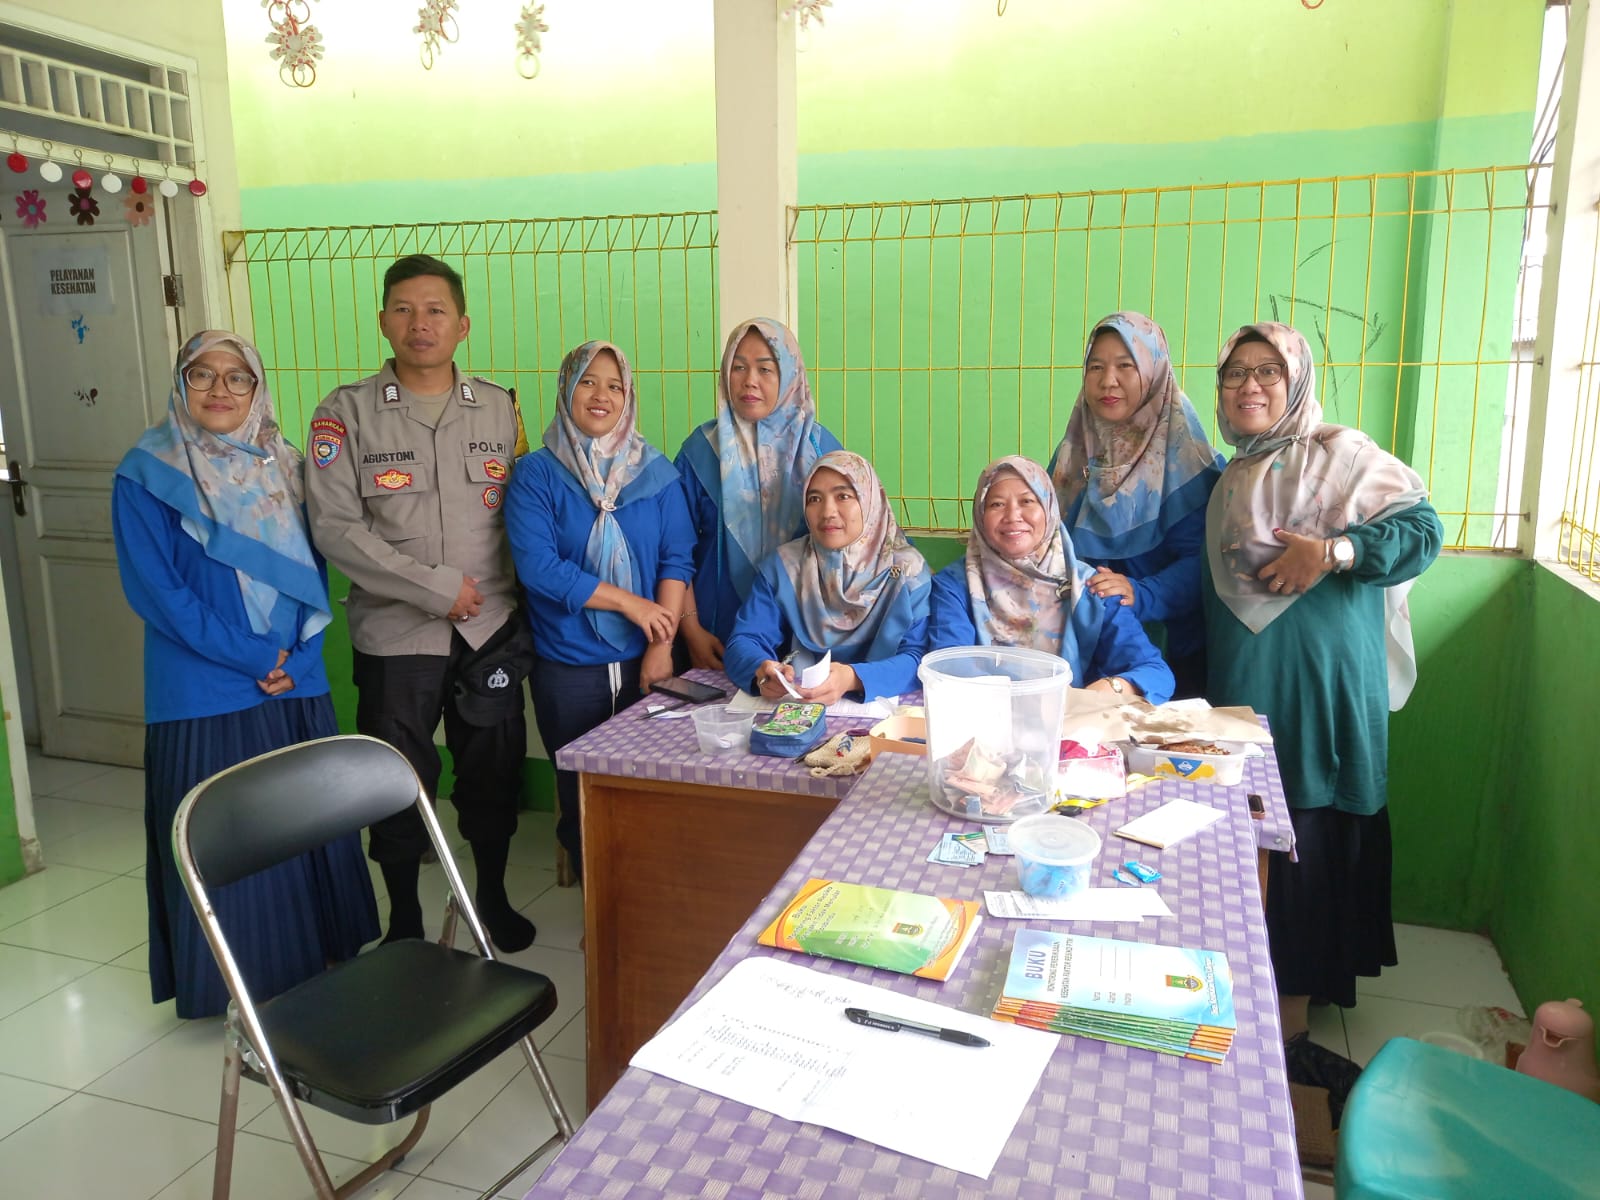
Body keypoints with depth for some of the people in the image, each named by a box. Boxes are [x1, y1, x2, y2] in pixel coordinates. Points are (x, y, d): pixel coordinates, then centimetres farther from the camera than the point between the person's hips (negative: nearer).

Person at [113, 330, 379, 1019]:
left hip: (298, 688, 4)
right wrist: (255, 658, -14)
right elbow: (156, 589, -11)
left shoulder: (281, 466, 9)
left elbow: (312, 570, 9)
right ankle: (239, 988, 21)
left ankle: (320, 957, 29)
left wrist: (296, 657, -5)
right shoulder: (147, 473, -5)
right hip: (205, 697, -4)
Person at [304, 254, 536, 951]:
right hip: (395, 634, -2)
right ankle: (403, 917, 30)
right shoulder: (346, 412, -3)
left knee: (495, 770, 12)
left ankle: (491, 896, 34)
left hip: (490, 628, 2)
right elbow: (334, 527, -11)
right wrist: (437, 586, -16)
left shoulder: (498, 409, 6)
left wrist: (505, 593, -3)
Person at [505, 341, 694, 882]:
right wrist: (632, 603, -14)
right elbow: (538, 566, -14)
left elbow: (678, 559, -1)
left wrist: (662, 645, -11)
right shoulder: (535, 473, -4)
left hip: (645, 663, 2)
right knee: (581, 798, 11)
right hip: (567, 669, -1)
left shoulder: (656, 471, 4)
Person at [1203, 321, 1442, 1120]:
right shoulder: (1229, 481, 17)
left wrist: (1333, 550, -22)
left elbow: (1422, 527, -9)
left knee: (1304, 852, -6)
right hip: (1242, 689, 6)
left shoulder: (1340, 454, -1)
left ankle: (1289, 1034, 4)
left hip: (1321, 691, -5)